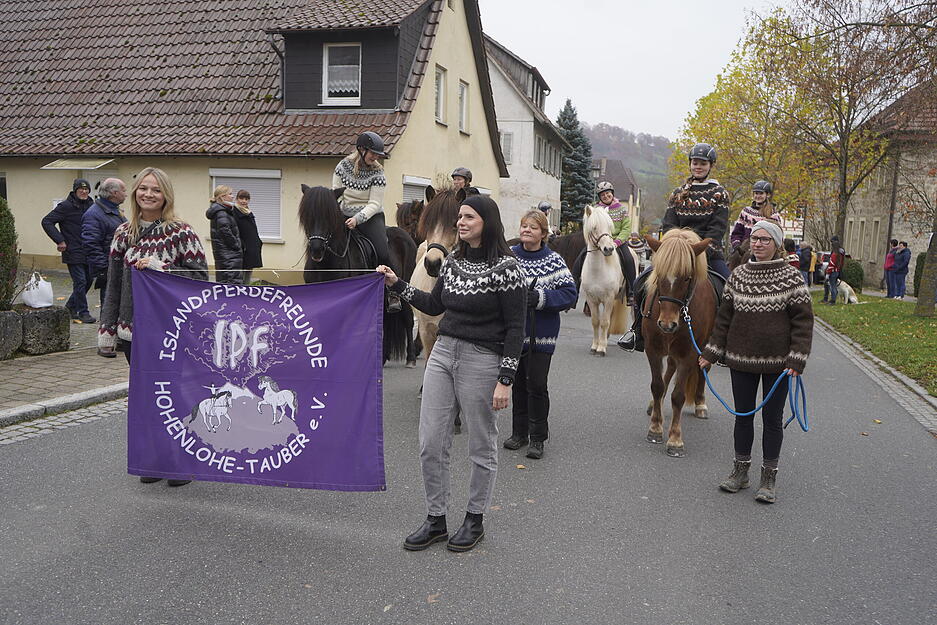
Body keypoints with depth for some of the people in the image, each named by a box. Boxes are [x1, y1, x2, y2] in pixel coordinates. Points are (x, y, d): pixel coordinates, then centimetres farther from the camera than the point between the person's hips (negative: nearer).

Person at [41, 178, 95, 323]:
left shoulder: (90, 205, 9)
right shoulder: (66, 206, -10)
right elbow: (47, 222, -12)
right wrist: (60, 241, -17)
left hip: (87, 252, 7)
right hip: (73, 252, -7)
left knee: (88, 280, 13)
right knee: (80, 282, -6)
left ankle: (70, 306, 30)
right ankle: (83, 312, 3)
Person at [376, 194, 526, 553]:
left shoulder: (506, 267, -12)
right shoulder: (453, 261, 8)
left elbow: (515, 328, -12)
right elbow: (433, 305, 20)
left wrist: (505, 379, -15)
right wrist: (397, 284, 11)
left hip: (481, 361, -6)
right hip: (443, 352, 7)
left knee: (481, 447, 10)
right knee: (430, 444, 7)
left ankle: (475, 519, 28)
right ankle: (436, 520, 23)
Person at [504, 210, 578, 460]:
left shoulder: (554, 261, -5)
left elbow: (570, 293, -8)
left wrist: (540, 297, -20)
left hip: (540, 333, -3)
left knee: (536, 385, -2)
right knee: (518, 383, 13)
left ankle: (537, 438, 13)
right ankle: (519, 432, 27)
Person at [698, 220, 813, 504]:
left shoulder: (791, 277, -7)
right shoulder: (738, 275, 4)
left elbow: (803, 321, -7)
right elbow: (724, 317, 10)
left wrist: (796, 359, -15)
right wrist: (711, 353, 8)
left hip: (777, 362, -3)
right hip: (741, 359, 3)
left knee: (772, 419, 7)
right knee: (743, 415, 12)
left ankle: (769, 477, 20)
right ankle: (740, 470, 26)